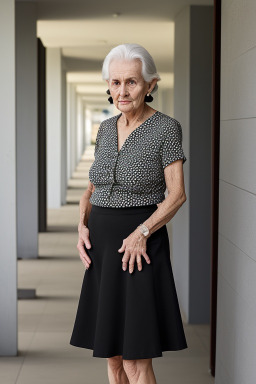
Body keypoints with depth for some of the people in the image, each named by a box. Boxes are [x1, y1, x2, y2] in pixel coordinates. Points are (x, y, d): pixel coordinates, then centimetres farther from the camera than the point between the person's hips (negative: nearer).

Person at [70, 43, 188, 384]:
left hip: (139, 247, -6)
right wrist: (83, 226, -1)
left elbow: (177, 194, -11)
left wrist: (142, 232, -23)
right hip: (101, 245, 6)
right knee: (111, 353, 12)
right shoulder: (106, 128, 10)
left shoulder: (166, 128, -8)